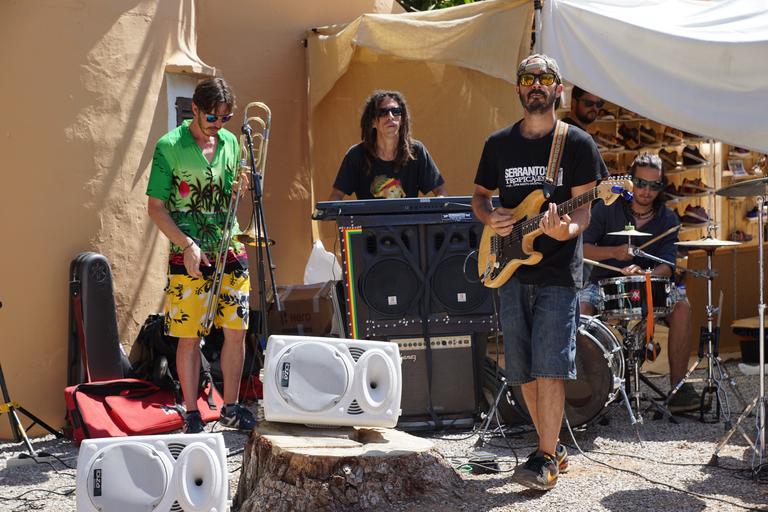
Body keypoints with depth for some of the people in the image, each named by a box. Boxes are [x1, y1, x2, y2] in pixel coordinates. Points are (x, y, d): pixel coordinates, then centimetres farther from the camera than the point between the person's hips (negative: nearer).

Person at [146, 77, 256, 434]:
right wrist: (187, 245, -15)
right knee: (189, 337, 0)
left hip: (230, 251, 5)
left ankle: (231, 408, 19)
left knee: (236, 331, 5)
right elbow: (156, 207, -5)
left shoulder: (230, 142, 10)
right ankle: (192, 415, 10)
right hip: (189, 256, -4)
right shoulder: (169, 147, -5)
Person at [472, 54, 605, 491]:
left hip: (558, 270, -4)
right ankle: (553, 447, 23)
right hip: (512, 271, 5)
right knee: (522, 369, 8)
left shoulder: (578, 144, 0)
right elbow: (479, 195, 21)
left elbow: (583, 208, -5)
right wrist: (490, 217, -2)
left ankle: (545, 461, -6)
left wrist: (567, 230, -28)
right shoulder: (499, 144, 11)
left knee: (549, 367, -12)